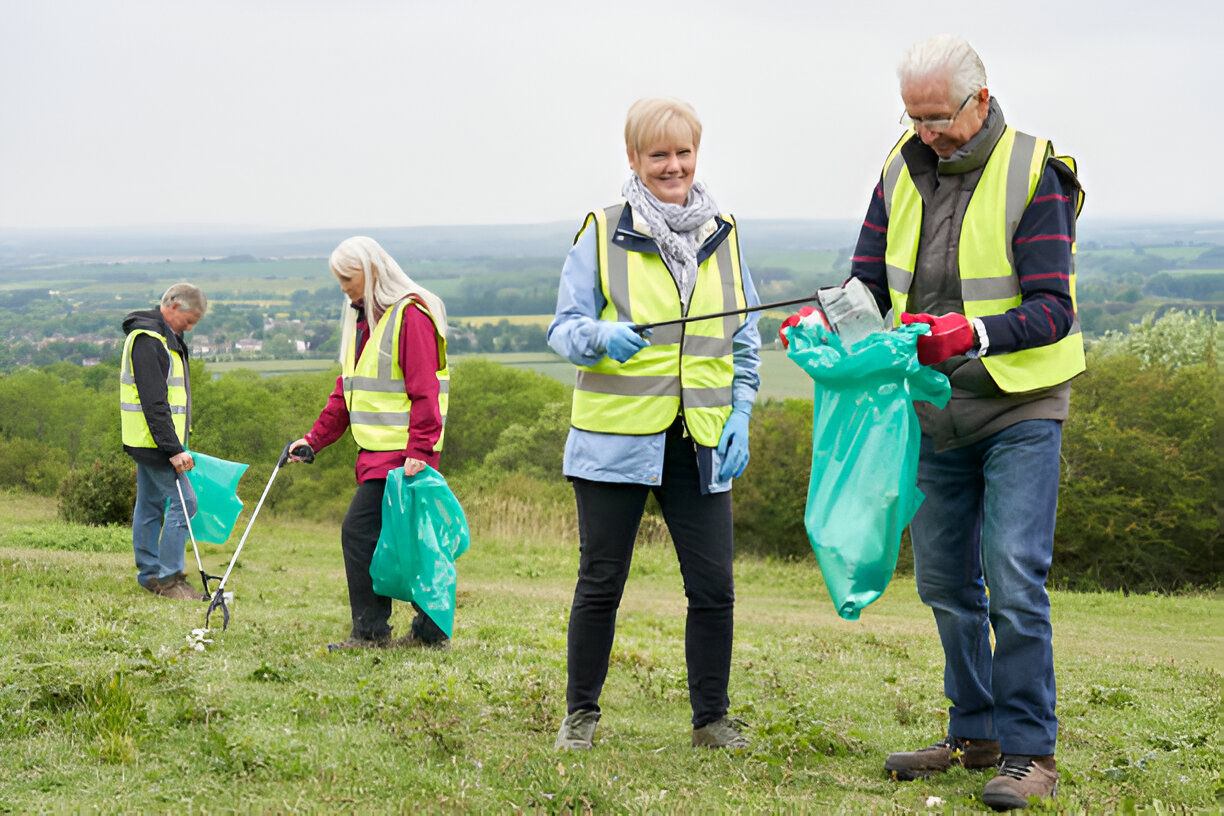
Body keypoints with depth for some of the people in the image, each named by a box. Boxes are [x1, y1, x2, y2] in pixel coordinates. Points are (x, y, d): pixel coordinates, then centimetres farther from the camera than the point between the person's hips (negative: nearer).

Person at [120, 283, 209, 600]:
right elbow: (154, 403, -24)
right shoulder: (148, 340, -18)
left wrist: (175, 444, 22)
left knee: (150, 504, 12)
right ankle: (169, 578, -8)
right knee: (183, 501, -11)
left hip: (147, 442, 11)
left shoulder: (164, 337, 16)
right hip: (154, 440, -11)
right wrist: (173, 449, -26)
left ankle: (150, 574, 18)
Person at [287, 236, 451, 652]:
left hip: (402, 454, -9)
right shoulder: (362, 319, 18)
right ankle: (430, 630, 13)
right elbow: (347, 389, 22)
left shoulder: (410, 316, -11)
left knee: (359, 531, -11)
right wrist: (315, 438, 14)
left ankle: (371, 631, -6)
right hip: (376, 452, 9)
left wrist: (418, 451, -22)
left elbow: (424, 392, -17)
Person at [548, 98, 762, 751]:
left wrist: (739, 416, 5)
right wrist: (602, 338, -22)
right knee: (601, 582, 3)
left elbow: (744, 339, 16)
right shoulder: (602, 233, 0)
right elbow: (564, 329, 0)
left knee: (714, 586, 1)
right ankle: (581, 714, 17)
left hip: (700, 441, 3)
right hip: (616, 436, -3)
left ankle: (711, 716, 15)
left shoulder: (724, 235, 11)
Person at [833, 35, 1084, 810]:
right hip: (936, 409, 6)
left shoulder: (1034, 177, -14)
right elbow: (869, 281, 7)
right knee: (945, 580, 11)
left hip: (1019, 408, -6)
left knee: (1014, 577, -13)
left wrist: (972, 334, -36)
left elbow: (1053, 309, -20)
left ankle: (1029, 752, -6)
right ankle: (976, 734, 24)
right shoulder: (902, 172, 3)